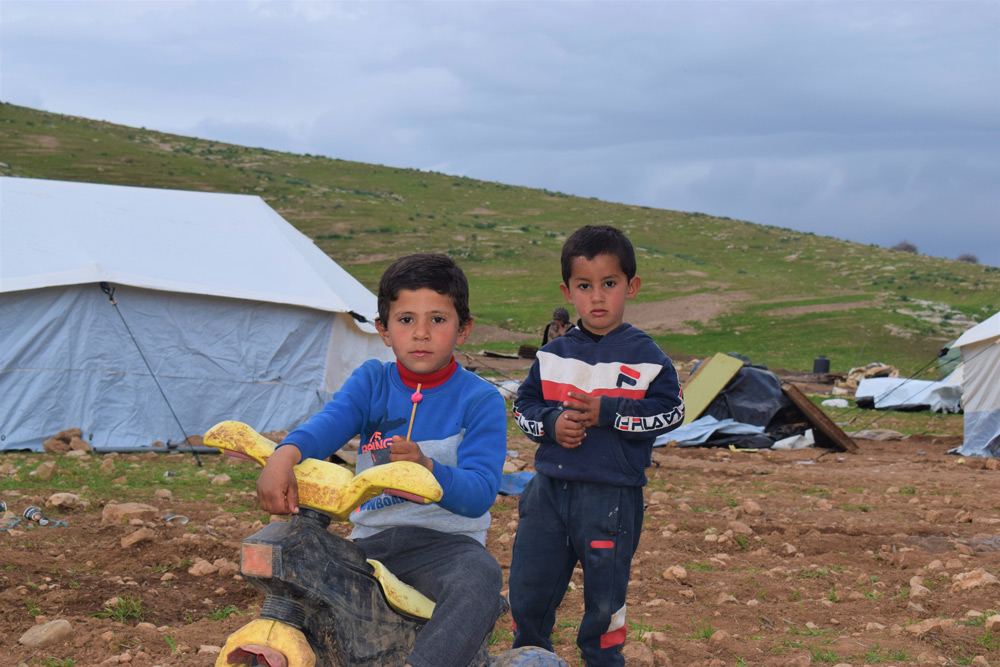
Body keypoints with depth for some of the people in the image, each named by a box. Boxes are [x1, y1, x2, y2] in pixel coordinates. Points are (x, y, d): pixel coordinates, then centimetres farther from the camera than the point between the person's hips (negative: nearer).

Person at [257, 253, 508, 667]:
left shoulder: (480, 400, -4)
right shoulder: (372, 381, 8)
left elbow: (479, 495, -14)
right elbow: (329, 423, -13)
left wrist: (427, 468, -35)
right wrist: (284, 455, -37)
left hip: (445, 541, -4)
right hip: (370, 538, 5)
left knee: (480, 575, -36)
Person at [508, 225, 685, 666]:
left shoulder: (645, 357, -4)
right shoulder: (553, 355, 6)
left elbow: (670, 411, -8)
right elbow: (523, 404, 12)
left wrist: (607, 412, -17)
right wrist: (552, 423, -10)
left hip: (612, 495, -3)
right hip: (549, 487, 4)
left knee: (605, 591, 8)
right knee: (528, 585, 11)